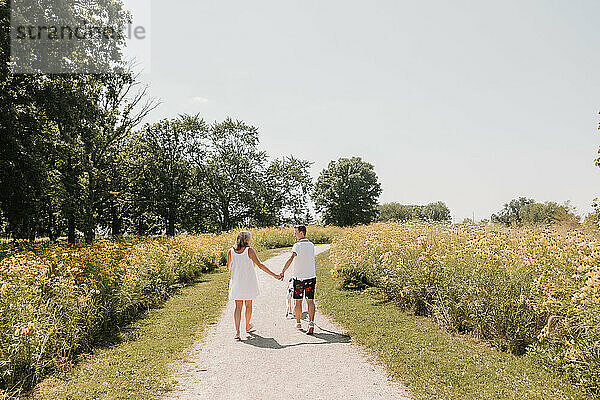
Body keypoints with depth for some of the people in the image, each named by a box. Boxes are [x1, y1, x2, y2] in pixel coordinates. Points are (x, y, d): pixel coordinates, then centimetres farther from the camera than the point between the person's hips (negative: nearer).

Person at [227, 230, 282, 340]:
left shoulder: (230, 251, -2)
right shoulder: (249, 250, -13)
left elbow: (228, 267, 11)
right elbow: (260, 265, -18)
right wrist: (274, 275, -16)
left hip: (236, 283, 2)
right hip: (249, 282, -2)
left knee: (238, 307, 4)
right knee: (248, 305, 17)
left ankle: (237, 331, -8)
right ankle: (248, 326, 36)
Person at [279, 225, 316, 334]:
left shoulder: (298, 245, -13)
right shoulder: (311, 245, 6)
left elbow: (291, 258, -27)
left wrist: (283, 272, -29)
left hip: (299, 278, -4)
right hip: (311, 276, 4)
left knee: (298, 301, 12)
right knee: (310, 301, 2)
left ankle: (298, 323, 25)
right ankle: (311, 322, -14)